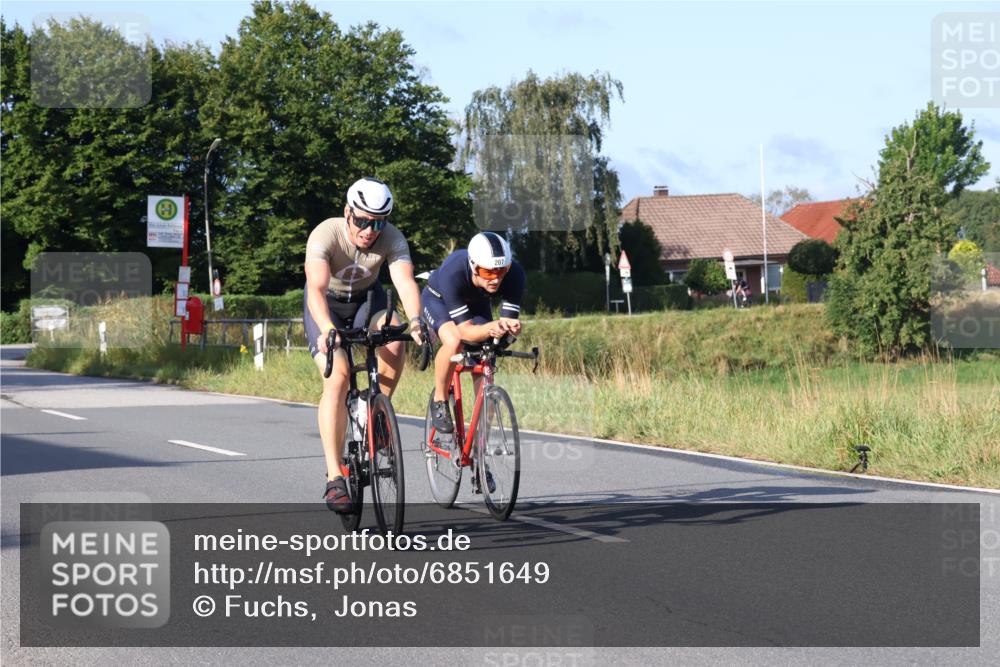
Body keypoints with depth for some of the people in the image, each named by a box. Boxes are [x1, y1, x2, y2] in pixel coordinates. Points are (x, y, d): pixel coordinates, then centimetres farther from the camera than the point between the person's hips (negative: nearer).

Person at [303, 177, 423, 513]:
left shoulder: (392, 238, -24)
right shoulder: (325, 234, -31)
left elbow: (405, 281, -37)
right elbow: (316, 288, -42)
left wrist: (415, 320, -57)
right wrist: (327, 330, -60)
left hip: (366, 298, 3)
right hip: (327, 304, -3)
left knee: (394, 342, -29)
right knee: (338, 379, -22)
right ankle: (334, 478, -23)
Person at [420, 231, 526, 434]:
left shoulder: (514, 274, -35)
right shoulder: (452, 273, -43)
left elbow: (509, 319, -29)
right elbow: (466, 330, -42)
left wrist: (511, 326, -54)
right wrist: (490, 328, -62)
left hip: (476, 303, 4)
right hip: (438, 299, -4)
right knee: (454, 342, -33)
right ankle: (439, 400, -10)